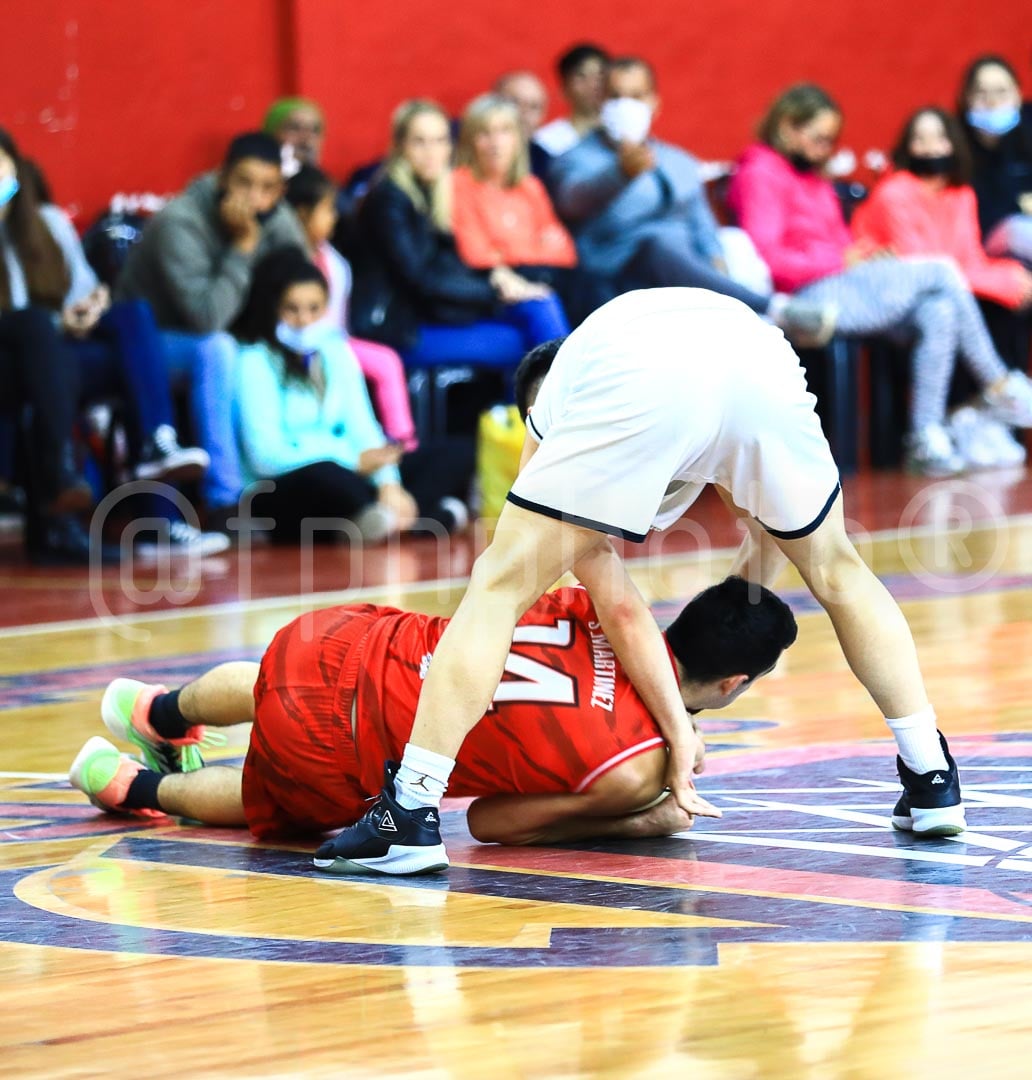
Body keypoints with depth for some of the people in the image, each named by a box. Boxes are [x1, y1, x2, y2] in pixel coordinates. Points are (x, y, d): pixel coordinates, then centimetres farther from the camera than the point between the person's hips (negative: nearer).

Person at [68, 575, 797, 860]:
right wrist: (641, 824, -2)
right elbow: (488, 822, -8)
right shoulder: (635, 771, -20)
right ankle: (136, 787, 38)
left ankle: (158, 712, 62)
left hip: (347, 646, 5)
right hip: (327, 754, -5)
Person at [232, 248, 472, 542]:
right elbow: (266, 456, -14)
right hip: (288, 494, -7)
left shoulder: (336, 352, 15)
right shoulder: (254, 362, -4)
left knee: (458, 451, -3)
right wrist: (354, 461, -18)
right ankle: (438, 518, -29)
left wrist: (388, 484, -13)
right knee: (325, 478, -41)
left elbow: (362, 427, 7)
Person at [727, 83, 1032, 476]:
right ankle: (1000, 388, -3)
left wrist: (871, 256, 1)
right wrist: (843, 259, -13)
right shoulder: (760, 174, -3)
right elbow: (767, 258, -14)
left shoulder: (813, 178, 27)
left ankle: (926, 438, -22)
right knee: (943, 271, -12)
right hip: (815, 294, -9)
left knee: (939, 312, -16)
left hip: (842, 285, 9)